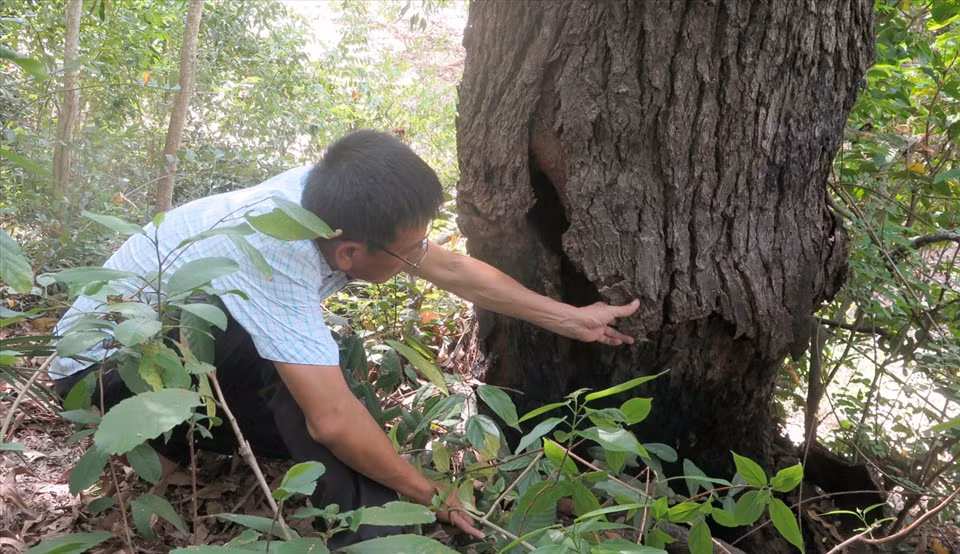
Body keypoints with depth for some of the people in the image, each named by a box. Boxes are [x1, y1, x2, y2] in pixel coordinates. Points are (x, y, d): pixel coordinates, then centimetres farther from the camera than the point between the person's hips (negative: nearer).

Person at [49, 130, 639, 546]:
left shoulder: (338, 200, -18)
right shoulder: (274, 251, -41)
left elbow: (453, 267, -6)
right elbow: (333, 419, -42)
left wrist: (574, 319, -2)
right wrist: (429, 493, -25)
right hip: (105, 362, -7)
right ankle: (370, 535, -23)